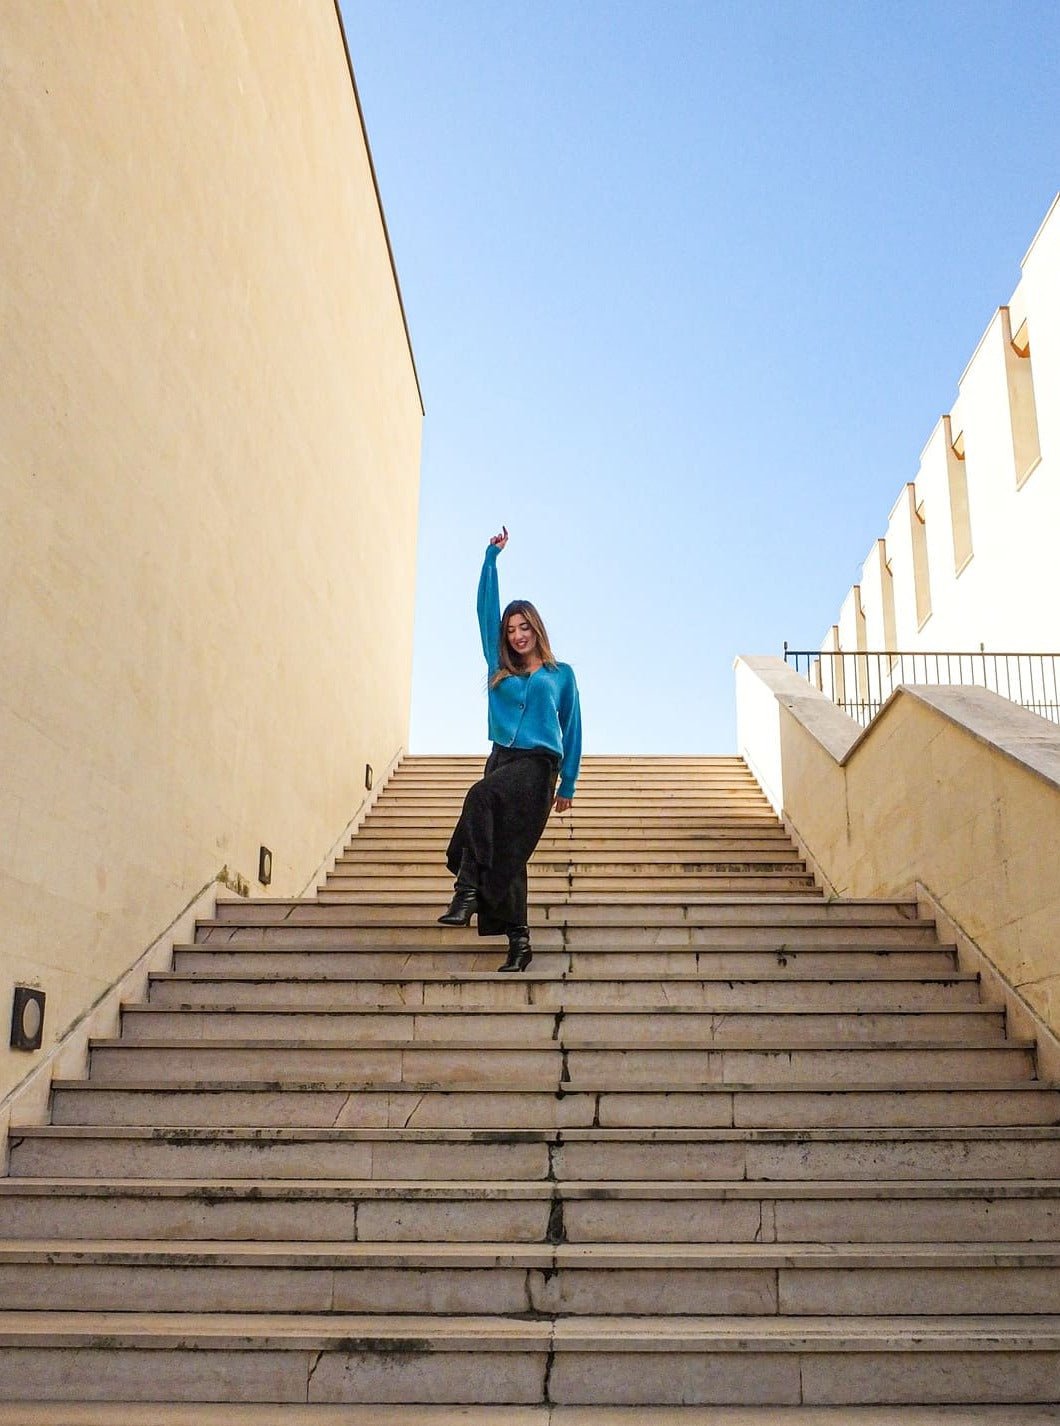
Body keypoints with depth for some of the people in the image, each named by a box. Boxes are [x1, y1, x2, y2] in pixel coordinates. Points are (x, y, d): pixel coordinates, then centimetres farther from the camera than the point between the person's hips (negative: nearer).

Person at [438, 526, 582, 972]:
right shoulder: (500, 669, 18)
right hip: (502, 758, 4)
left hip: (539, 765, -4)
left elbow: (571, 730, 13)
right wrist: (492, 555, 14)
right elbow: (486, 608, 16)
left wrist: (567, 784, 8)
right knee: (505, 852, -2)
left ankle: (467, 890, -38)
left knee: (482, 797, -33)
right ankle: (518, 938, 4)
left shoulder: (561, 674, 11)